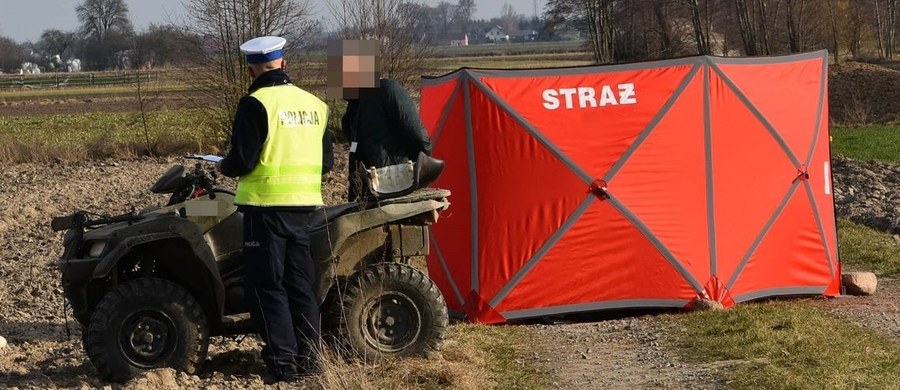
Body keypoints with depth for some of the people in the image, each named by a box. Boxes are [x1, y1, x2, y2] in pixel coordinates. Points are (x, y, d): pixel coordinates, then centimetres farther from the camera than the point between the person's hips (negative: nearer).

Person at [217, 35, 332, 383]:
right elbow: (326, 161, 13)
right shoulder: (312, 103, 8)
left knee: (266, 285, 0)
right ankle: (307, 357, 15)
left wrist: (224, 167, 6)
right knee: (300, 283, 13)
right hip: (304, 205, 6)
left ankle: (283, 362, -3)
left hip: (267, 205, -6)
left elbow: (243, 160, -16)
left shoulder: (256, 104, -12)